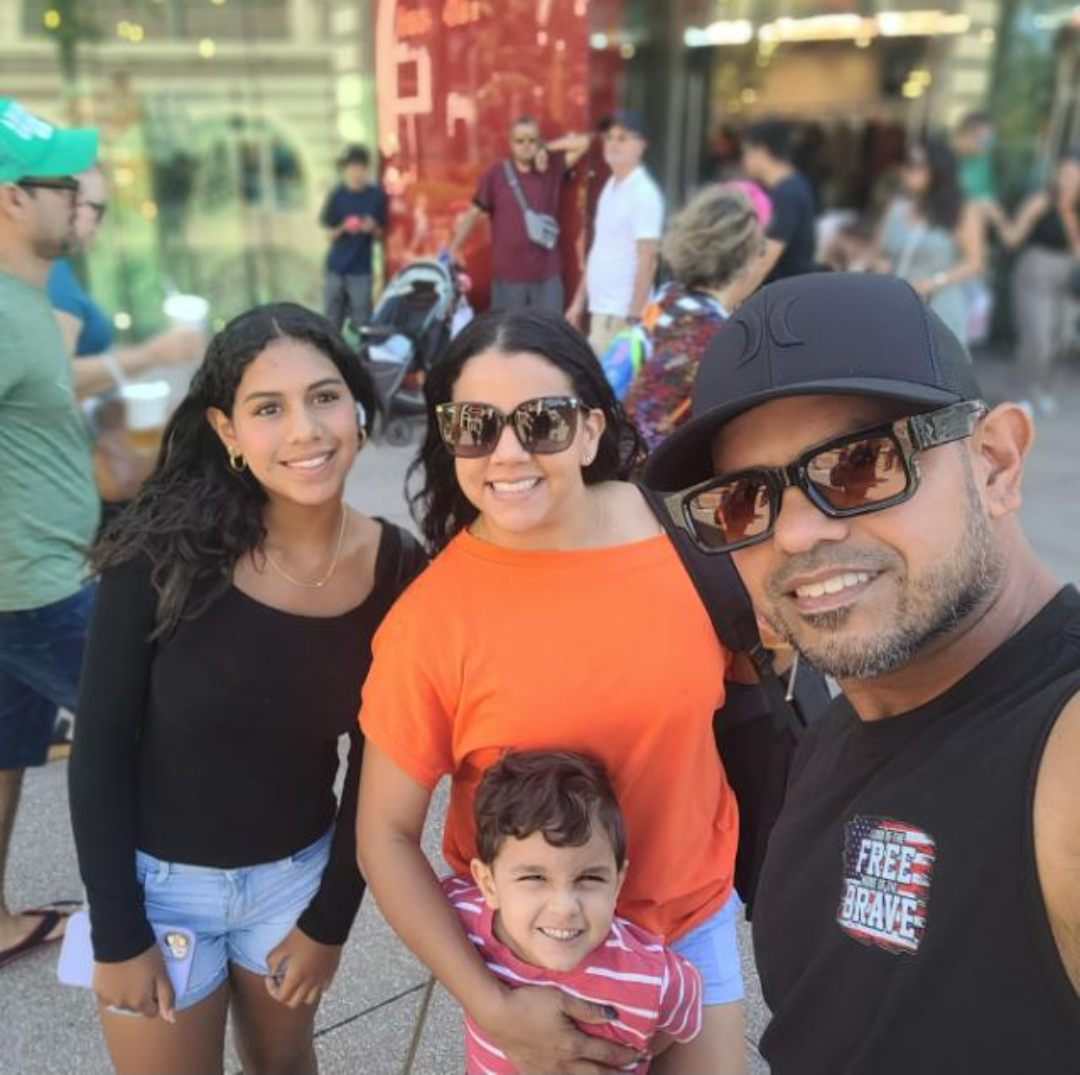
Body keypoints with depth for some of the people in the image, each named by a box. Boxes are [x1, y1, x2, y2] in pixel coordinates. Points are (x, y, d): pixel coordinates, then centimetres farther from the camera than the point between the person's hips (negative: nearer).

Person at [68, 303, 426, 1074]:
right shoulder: (166, 552, -22)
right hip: (157, 879, -2)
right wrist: (117, 933, -10)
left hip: (299, 873, 3)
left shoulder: (397, 569, -15)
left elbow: (376, 762, -4)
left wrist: (332, 918, 0)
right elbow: (100, 754, -13)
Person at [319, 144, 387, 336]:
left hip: (361, 269, -1)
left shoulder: (376, 195, -3)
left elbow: (380, 234, 3)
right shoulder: (337, 195, -3)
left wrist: (372, 228, -19)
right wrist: (343, 228, -19)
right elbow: (330, 233, 1)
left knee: (361, 321, -1)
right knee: (331, 320, 7)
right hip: (336, 265, 1)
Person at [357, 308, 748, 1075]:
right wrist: (490, 1006, -18)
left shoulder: (683, 530, -16)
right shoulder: (429, 619, -21)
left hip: (695, 914, 2)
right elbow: (386, 838, -13)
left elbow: (741, 686, 2)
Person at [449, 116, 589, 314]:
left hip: (547, 275, 2)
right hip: (508, 277, -2)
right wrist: (453, 250, -4)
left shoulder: (553, 168, 5)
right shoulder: (495, 173, -1)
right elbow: (473, 213, 1)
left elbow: (583, 142, 2)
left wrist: (547, 147, 3)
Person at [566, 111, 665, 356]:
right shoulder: (610, 187, 13)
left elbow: (647, 260, -17)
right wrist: (579, 300, 17)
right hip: (601, 308, 8)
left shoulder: (644, 193, -13)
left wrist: (633, 318, -21)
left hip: (621, 313, -8)